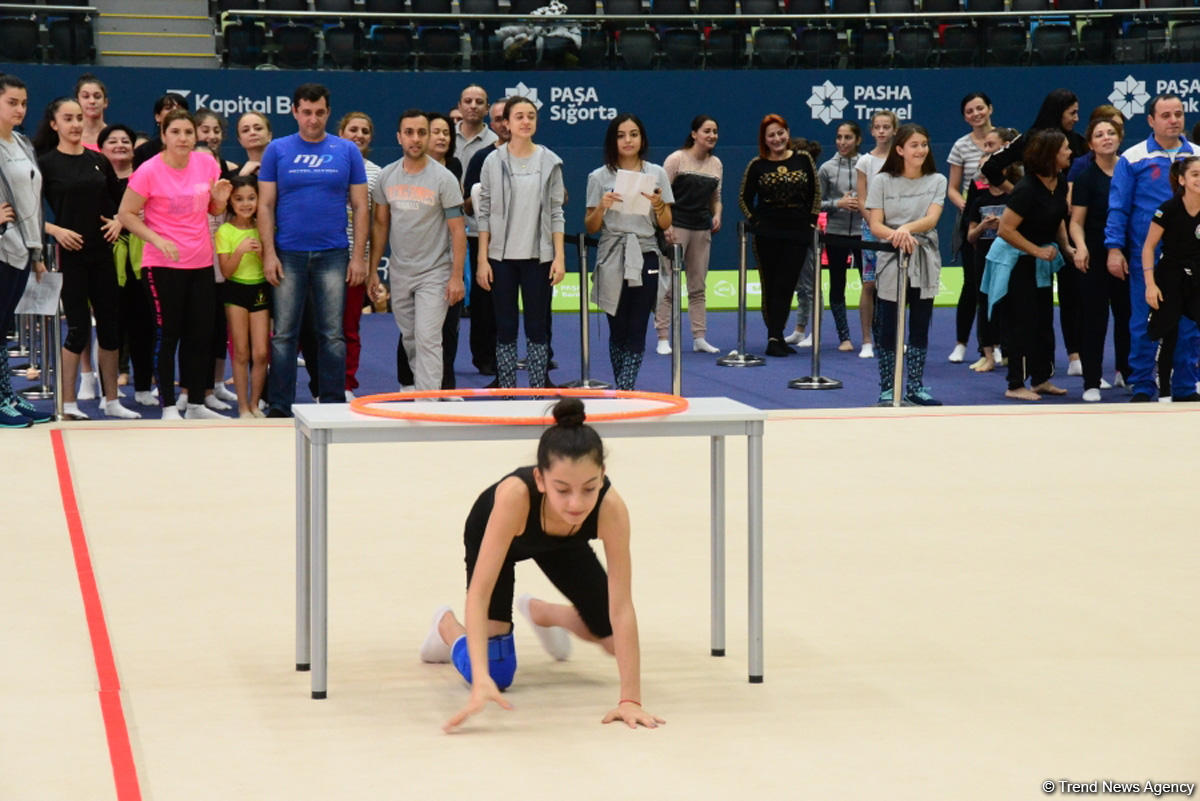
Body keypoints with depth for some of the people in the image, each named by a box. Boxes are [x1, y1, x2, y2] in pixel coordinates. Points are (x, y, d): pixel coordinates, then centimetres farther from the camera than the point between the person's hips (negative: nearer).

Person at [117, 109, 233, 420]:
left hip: (201, 263, 5)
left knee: (201, 335, 8)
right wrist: (158, 240, -18)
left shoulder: (207, 164, 3)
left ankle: (197, 404, 18)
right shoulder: (149, 171, -11)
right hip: (163, 265, -5)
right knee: (168, 335, -1)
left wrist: (220, 198, -8)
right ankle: (168, 407, 6)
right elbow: (126, 214, -8)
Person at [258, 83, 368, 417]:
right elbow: (265, 205, 4)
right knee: (283, 335, 2)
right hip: (288, 255, 0)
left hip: (333, 255, 0)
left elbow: (359, 206, 6)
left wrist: (359, 256, -1)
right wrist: (269, 254, -5)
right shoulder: (277, 150, 4)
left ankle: (333, 405, 10)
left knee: (332, 335, 3)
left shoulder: (347, 151, 5)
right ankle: (279, 408, 7)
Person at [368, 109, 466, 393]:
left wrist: (456, 276, -14)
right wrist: (373, 269, 9)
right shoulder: (387, 176, 5)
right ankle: (420, 385, 27)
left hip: (434, 273, -5)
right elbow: (380, 224, 13)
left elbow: (458, 230, -8)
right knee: (409, 338, 12)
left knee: (428, 339, -12)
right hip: (399, 272, 5)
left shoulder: (443, 178, -9)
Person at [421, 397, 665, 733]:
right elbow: (479, 592, -46)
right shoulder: (515, 494, -48)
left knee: (615, 639, 4)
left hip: (560, 543, 3)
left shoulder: (610, 507, -41)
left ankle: (539, 613, 36)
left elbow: (621, 607, -38)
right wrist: (481, 681, -57)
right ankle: (446, 625, 24)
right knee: (496, 673, -12)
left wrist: (631, 699, -42)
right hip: (493, 531, -3)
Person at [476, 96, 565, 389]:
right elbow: (484, 213, 2)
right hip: (502, 257, 0)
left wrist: (559, 257, -3)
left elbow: (556, 212, 4)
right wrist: (482, 260, -3)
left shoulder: (549, 162, 4)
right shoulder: (494, 161, 2)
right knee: (505, 330, 4)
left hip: (538, 257, 0)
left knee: (537, 329, 3)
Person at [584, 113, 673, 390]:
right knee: (618, 330, 2)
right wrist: (602, 207, -13)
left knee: (637, 330, -6)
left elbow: (665, 224, 9)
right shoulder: (600, 177, 4)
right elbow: (590, 228, 6)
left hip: (644, 256, 0)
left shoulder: (656, 174, 7)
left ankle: (624, 391, -9)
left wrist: (658, 205, -11)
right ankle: (624, 391, 13)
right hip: (612, 260, 0)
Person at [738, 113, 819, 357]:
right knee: (771, 286, 0)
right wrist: (754, 221, -3)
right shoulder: (757, 166, 0)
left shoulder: (803, 159, 4)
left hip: (797, 234, 1)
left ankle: (776, 337, -3)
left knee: (786, 286, -3)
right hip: (767, 234, -1)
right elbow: (744, 198, 8)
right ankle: (775, 338, 2)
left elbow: (815, 193, 12)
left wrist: (812, 220, 5)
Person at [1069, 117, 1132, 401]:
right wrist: (1080, 247, -27)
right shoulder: (1086, 176, -5)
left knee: (1128, 314, 11)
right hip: (1096, 258, -4)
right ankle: (1091, 382, 3)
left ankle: (1126, 372, 29)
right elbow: (1076, 221, -8)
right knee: (1094, 319, -2)